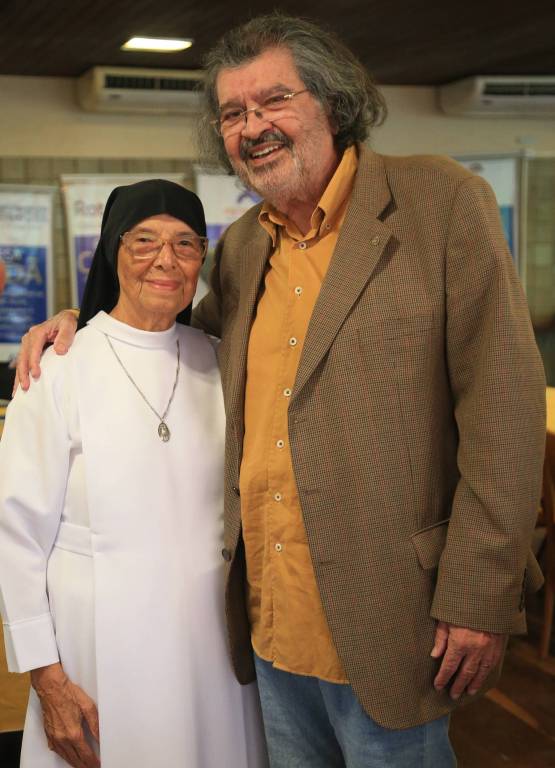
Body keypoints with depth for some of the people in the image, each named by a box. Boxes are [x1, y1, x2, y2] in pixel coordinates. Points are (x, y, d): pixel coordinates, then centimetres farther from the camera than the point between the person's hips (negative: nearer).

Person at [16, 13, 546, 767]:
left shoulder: (440, 202, -8)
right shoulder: (241, 246, 10)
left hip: (384, 632, -6)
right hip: (270, 627, 6)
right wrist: (77, 323, 11)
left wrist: (479, 599, -15)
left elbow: (502, 404, -12)